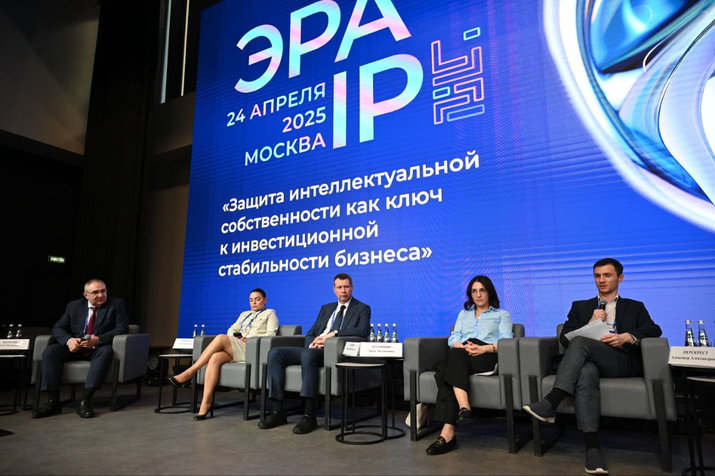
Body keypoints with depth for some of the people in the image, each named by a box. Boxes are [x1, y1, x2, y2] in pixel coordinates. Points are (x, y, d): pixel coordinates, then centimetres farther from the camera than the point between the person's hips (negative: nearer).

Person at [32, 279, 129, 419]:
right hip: (76, 348, 4)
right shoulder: (74, 306, 8)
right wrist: (69, 340, -17)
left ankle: (85, 400, -38)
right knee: (50, 351, -20)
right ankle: (53, 401, -20)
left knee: (106, 351, -36)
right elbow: (58, 328, 7)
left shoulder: (116, 304, -2)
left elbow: (122, 328, -11)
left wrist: (98, 339, -25)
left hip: (99, 348, -4)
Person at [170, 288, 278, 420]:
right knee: (215, 358, -28)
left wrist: (249, 339, -10)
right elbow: (231, 329, 24)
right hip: (235, 350, 5)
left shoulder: (270, 313, 16)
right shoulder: (244, 314, 33)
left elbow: (270, 335, 1)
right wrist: (234, 336, 1)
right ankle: (206, 403, -32)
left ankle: (189, 373, -25)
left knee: (221, 338, -28)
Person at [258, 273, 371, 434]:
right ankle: (278, 411, -15)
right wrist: (312, 342, -3)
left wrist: (334, 333, -16)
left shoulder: (362, 309, 10)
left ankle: (309, 415, -33)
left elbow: (363, 330, -11)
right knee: (275, 353, -15)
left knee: (308, 354, -38)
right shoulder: (326, 308, 27)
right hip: (313, 349, 6)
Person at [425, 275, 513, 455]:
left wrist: (484, 349, -15)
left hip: (487, 357, -3)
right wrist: (463, 346, -9)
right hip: (460, 357, 3)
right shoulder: (464, 314, 34)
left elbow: (506, 340, 5)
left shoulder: (502, 315, 24)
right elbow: (453, 338, 17)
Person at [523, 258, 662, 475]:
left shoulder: (635, 307, 25)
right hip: (589, 360, 2)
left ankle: (550, 403, -40)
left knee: (580, 342, -32)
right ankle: (592, 448, -43)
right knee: (586, 373, -38)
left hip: (623, 361, -1)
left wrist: (626, 337, -14)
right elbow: (564, 338, 15)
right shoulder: (580, 307, 27)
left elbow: (654, 329, 5)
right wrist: (591, 323, 0)